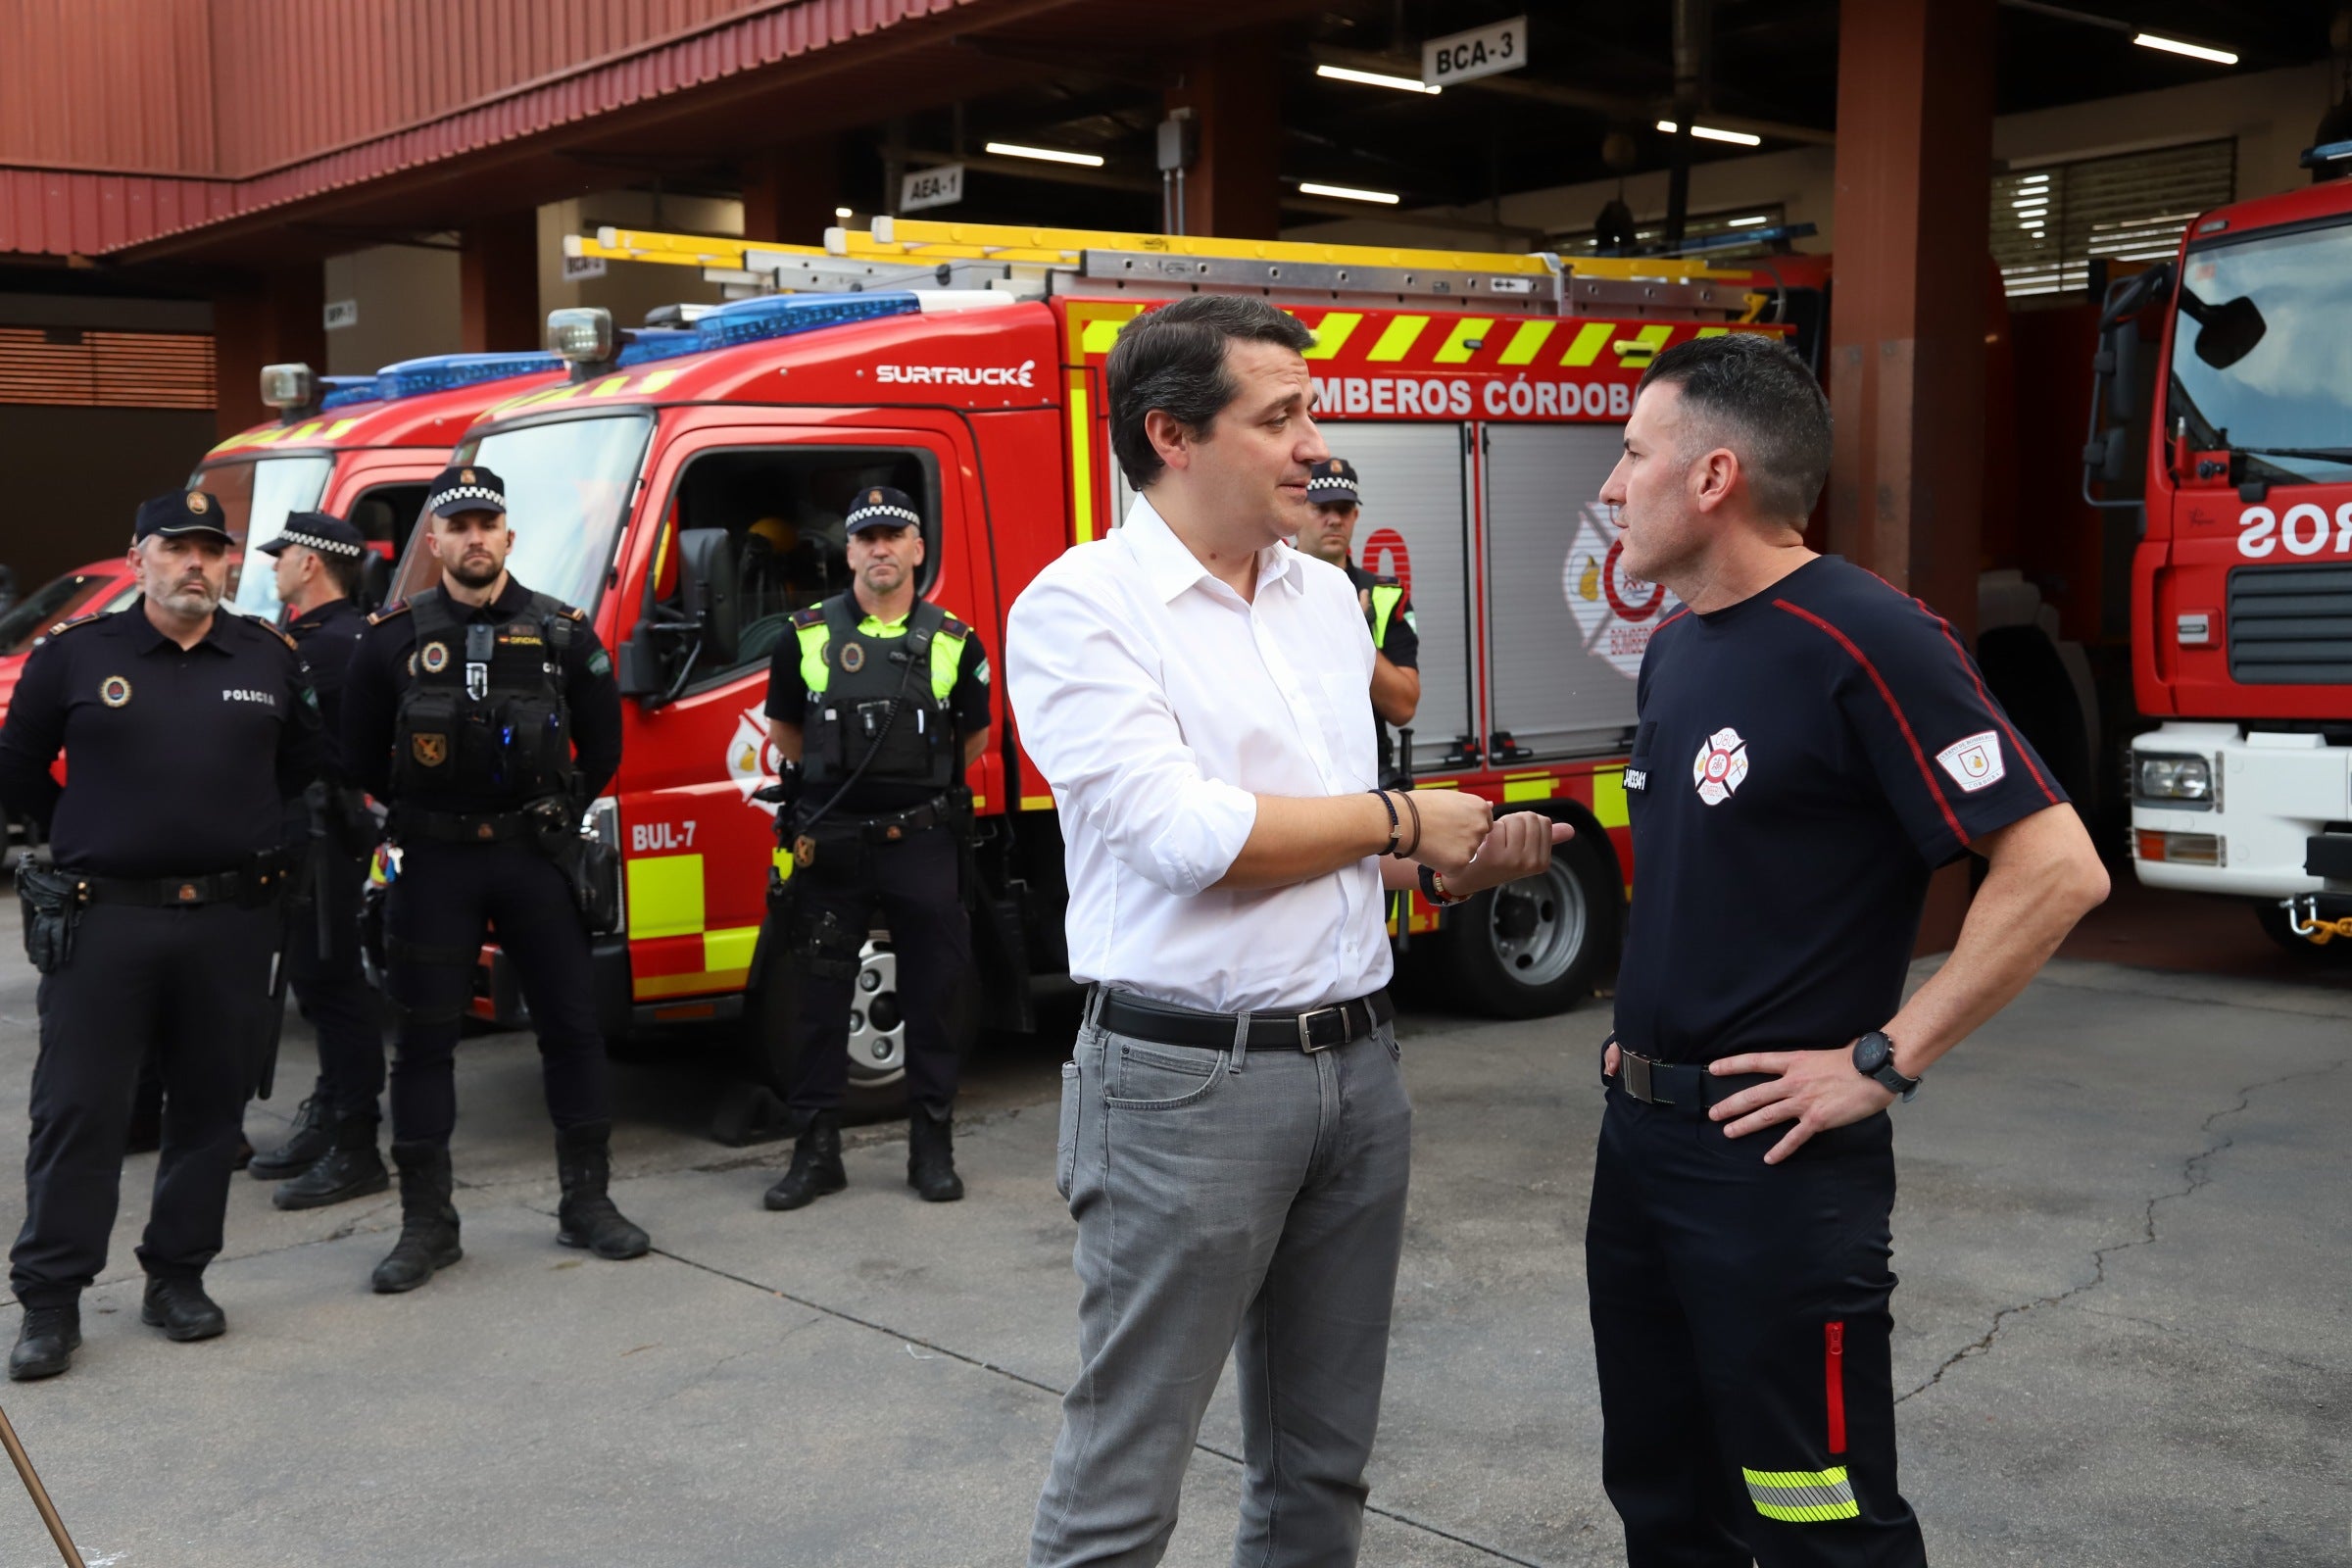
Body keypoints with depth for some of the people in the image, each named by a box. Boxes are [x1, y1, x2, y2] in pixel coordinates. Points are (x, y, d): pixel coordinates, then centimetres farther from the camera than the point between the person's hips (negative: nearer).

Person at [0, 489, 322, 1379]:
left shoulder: (269, 661, 7)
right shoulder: (75, 656, 1)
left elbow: (304, 766, 20)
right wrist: (91, 837, 8)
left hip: (233, 924, 2)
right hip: (102, 921, -2)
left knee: (210, 1106, 9)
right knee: (78, 1111, -1)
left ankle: (178, 1278, 22)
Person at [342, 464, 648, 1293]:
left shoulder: (561, 632, 1)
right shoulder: (394, 638, 0)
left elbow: (601, 749, 9)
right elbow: (362, 756, 8)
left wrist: (552, 815, 7)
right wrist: (427, 814, 9)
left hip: (533, 854, 0)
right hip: (434, 863, 0)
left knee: (571, 1024, 4)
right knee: (423, 1039, 3)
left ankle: (587, 1203, 17)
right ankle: (427, 1224, 13)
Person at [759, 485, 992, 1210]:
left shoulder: (953, 642, 4)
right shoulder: (807, 636, 4)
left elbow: (973, 741, 15)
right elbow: (784, 735, 14)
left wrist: (917, 777, 11)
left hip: (923, 842, 0)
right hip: (830, 844, 0)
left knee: (935, 998, 5)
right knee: (820, 998, 4)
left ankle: (933, 1146, 17)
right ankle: (816, 1150, 14)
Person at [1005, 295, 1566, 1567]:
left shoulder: (1328, 597, 12)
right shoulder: (1079, 605, -10)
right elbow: (1186, 833, -20)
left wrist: (1450, 868, -1)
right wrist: (1401, 819, -8)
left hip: (1358, 1064, 7)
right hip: (1188, 1078, -7)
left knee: (1320, 1462, 18)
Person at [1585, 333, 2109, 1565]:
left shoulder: (1863, 644, -18)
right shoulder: (1674, 648, 11)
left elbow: (2055, 869, -22)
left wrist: (1885, 1061, -19)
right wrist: (1641, 1029, 13)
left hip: (1775, 1157, -9)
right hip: (1637, 1133, 9)